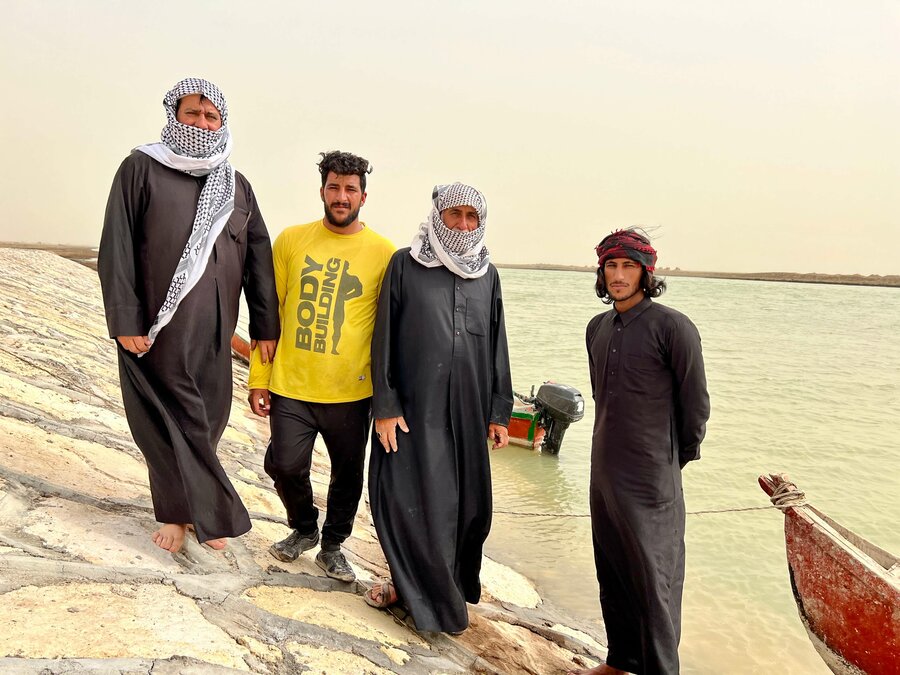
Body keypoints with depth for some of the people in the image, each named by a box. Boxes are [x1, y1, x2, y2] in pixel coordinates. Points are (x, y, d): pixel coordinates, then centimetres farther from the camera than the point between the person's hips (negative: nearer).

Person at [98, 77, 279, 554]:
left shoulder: (237, 185, 11)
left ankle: (180, 509, 26)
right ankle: (212, 513, 17)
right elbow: (116, 249, -5)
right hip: (160, 327, -3)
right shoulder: (141, 169, 0)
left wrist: (265, 324, 4)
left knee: (207, 416, 8)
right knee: (174, 416, 2)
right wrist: (125, 321, -12)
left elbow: (259, 258, 9)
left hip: (214, 327, 4)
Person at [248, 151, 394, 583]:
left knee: (348, 473, 11)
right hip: (291, 385, 1)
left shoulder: (383, 253, -2)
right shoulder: (291, 240, 2)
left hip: (351, 390, 0)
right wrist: (259, 377, 3)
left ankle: (332, 545, 36)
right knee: (284, 465, 0)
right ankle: (303, 529, 31)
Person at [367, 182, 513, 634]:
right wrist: (385, 406, -8)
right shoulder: (404, 265, -1)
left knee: (468, 499, 8)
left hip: (467, 409, 3)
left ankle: (453, 582, 31)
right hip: (413, 406, -3)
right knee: (407, 496, 2)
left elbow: (497, 347, 11)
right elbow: (383, 339, -3)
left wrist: (500, 411, 8)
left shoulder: (488, 275, 9)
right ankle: (410, 582, 26)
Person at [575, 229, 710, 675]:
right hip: (604, 471, 7)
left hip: (650, 479, -7)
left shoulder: (672, 327, -13)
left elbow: (696, 404, -7)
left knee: (653, 578, 1)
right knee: (611, 573, 18)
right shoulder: (598, 327, 8)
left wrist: (675, 458, 2)